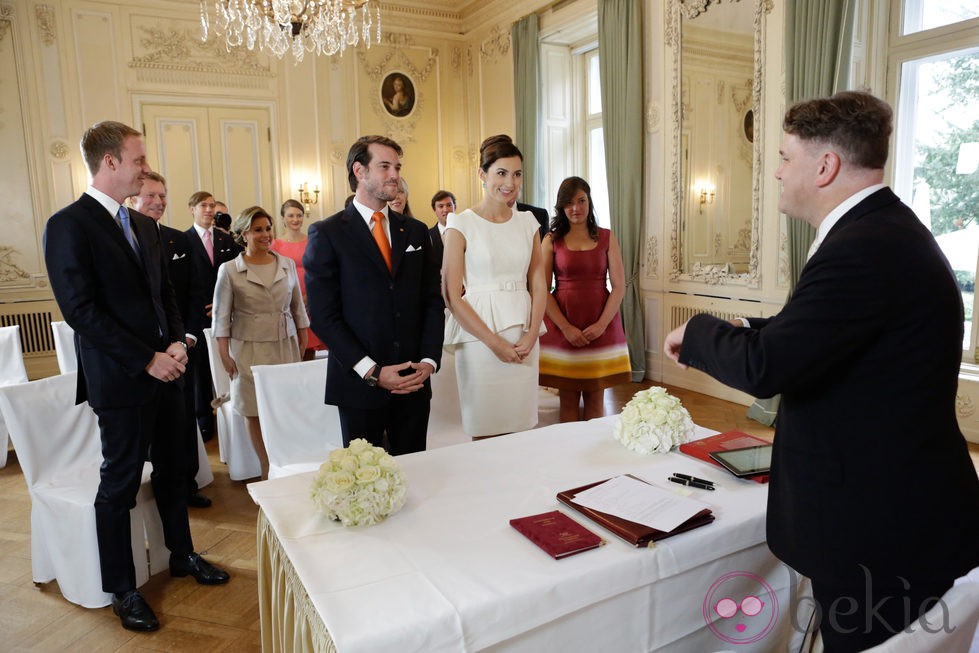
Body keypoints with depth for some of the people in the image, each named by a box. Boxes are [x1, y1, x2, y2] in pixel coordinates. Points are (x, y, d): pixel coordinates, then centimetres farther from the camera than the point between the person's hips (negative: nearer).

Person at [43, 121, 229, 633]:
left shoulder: (144, 225, 11)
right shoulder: (68, 226, -12)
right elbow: (81, 310, -18)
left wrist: (176, 343, -2)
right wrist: (147, 359, -18)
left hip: (163, 370, 7)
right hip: (119, 379, -7)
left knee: (172, 470, 18)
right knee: (119, 485, 6)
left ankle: (182, 555, 36)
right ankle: (122, 589, 23)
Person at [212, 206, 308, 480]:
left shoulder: (287, 264, 6)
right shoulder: (229, 270, -1)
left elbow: (298, 308, 12)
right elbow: (222, 316, 1)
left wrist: (303, 345, 10)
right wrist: (225, 355, -3)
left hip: (286, 347, 2)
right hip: (249, 351, -2)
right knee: (255, 413, 3)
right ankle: (268, 472, 16)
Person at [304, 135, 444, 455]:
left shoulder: (416, 231, 11)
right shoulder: (327, 234, -3)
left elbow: (433, 301, 10)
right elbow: (323, 316, -8)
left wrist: (429, 360, -4)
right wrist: (372, 372, -14)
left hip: (415, 381, 4)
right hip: (360, 384, -3)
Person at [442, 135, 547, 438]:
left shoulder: (527, 222, 11)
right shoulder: (461, 225, -3)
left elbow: (539, 286, 10)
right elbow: (452, 296, -7)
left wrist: (531, 335, -5)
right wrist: (495, 342, -11)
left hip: (524, 338, 4)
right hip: (479, 337, -4)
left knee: (520, 431, 8)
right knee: (485, 434, 1)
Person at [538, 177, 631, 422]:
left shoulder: (606, 238, 6)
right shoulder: (551, 240, 3)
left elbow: (619, 287, 2)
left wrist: (601, 324, -10)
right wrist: (566, 328, -12)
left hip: (601, 326, 1)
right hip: (561, 326, -1)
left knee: (595, 399, 6)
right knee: (568, 400, 4)